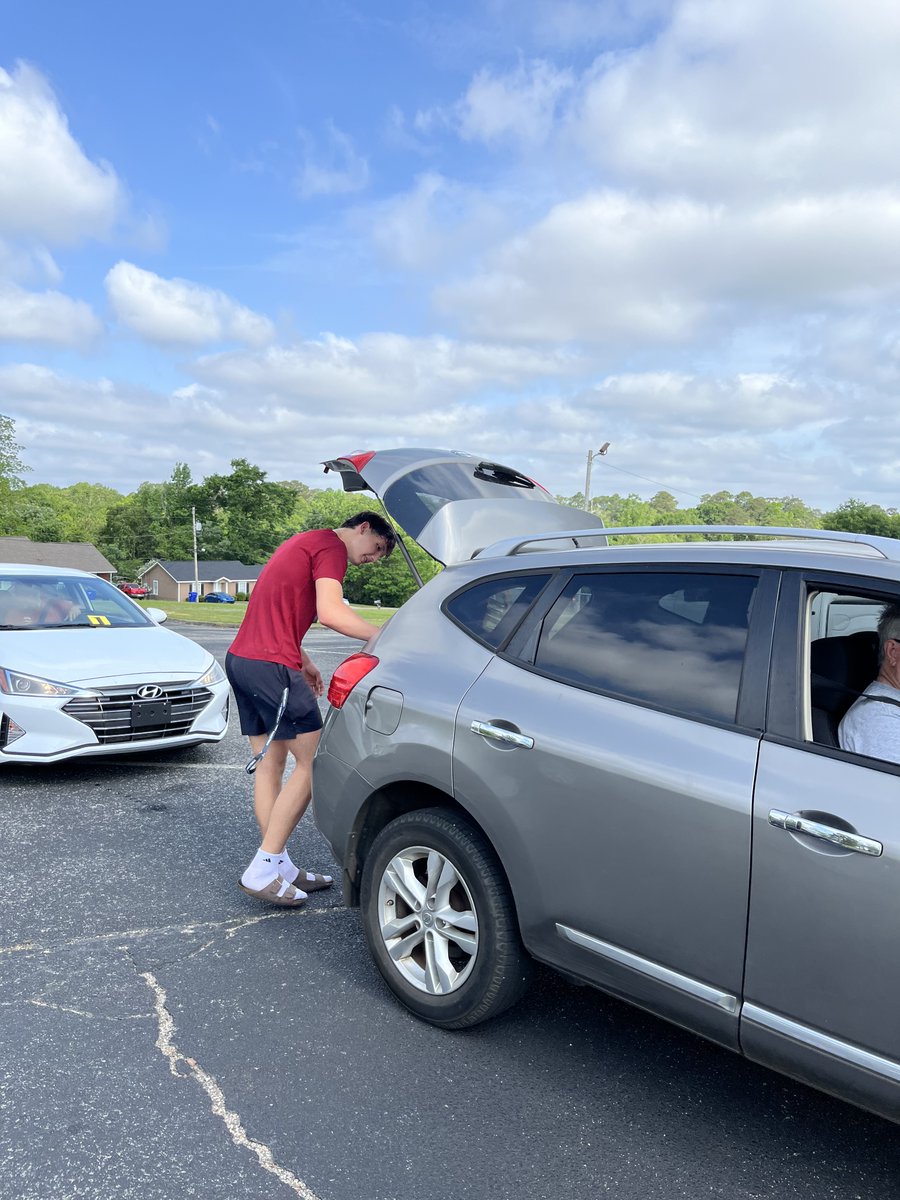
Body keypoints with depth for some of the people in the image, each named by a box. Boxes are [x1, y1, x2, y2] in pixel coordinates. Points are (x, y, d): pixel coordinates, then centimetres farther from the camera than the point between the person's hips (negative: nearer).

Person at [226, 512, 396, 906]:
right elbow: (331, 613, -21)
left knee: (270, 763, 12)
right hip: (271, 665, -11)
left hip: (240, 658, 11)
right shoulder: (332, 546, -7)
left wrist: (303, 662, 22)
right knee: (312, 763, -5)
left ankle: (280, 868, 17)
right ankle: (262, 871, -2)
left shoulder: (305, 543, 25)